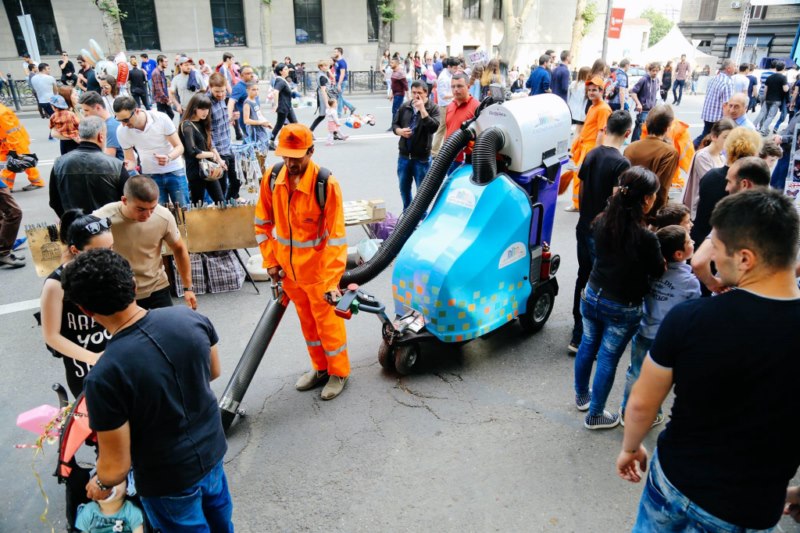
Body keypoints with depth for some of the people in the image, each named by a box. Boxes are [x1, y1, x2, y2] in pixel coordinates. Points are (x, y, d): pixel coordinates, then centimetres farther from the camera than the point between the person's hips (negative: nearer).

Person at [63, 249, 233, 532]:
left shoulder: (103, 377, -33)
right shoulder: (190, 318, -20)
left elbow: (117, 466, -21)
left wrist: (100, 484, 1)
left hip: (169, 480, -4)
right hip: (212, 448, 4)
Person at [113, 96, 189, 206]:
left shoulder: (161, 119, -19)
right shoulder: (122, 132, -11)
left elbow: (179, 147, -13)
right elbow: (131, 161, -1)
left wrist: (168, 158, -33)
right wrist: (125, 167, -25)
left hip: (174, 172, -2)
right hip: (150, 176, 2)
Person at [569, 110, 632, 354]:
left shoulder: (591, 154, 3)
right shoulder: (621, 163, -18)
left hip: (584, 227, 7)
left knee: (583, 277, 20)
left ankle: (579, 323, 36)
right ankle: (580, 338, 7)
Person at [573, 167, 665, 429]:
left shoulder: (602, 221, -10)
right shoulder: (645, 238, -26)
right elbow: (657, 271, -10)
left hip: (592, 296, 5)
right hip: (623, 309, -5)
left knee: (588, 346, 23)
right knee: (608, 358, 10)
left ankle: (581, 396, 45)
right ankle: (594, 414, 26)